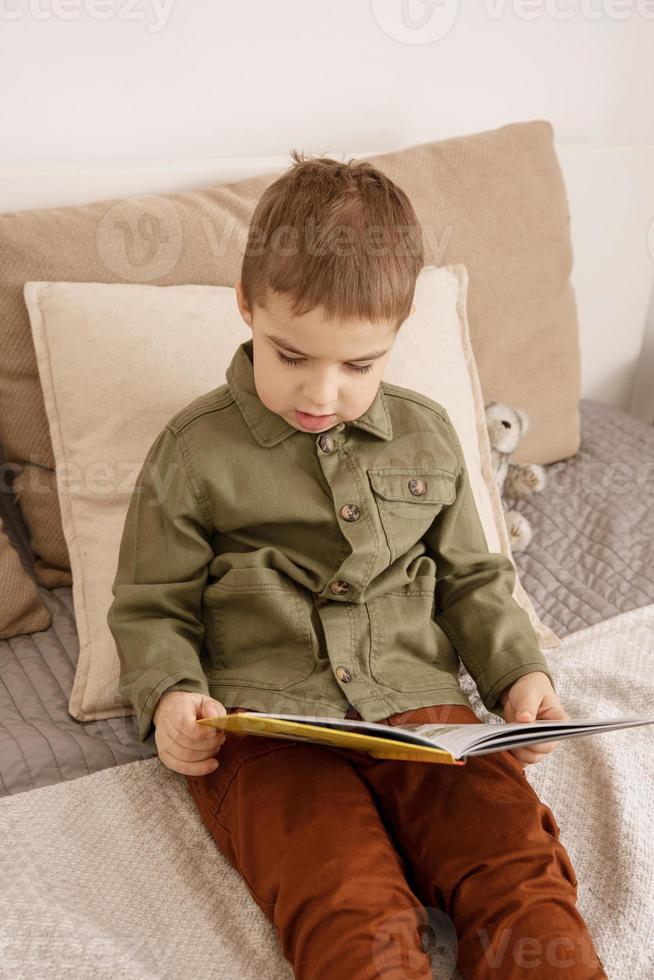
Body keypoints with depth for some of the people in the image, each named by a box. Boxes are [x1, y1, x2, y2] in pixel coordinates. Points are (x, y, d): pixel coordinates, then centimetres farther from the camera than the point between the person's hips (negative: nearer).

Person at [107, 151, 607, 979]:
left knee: (522, 866, -20)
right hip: (260, 724, -2)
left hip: (418, 704, 3)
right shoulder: (194, 451, 3)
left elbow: (472, 579, 22)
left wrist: (519, 673, 7)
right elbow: (151, 607, 9)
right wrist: (169, 698, -10)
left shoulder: (426, 436, 12)